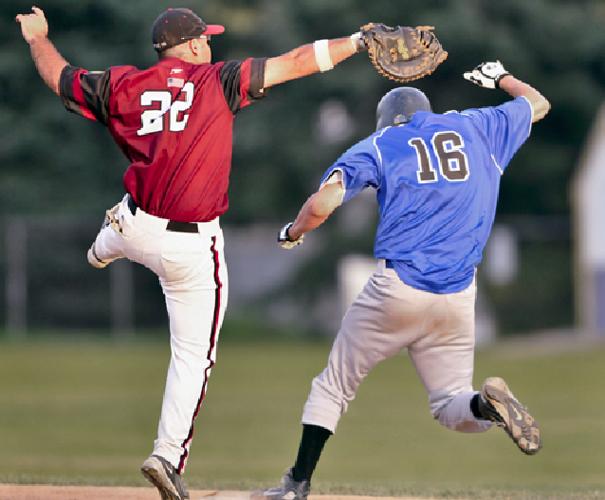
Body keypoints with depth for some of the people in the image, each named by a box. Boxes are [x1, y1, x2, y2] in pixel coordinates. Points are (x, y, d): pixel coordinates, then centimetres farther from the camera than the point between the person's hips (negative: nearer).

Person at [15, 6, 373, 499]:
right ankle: (169, 456, 0)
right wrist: (359, 41, -9)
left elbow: (61, 78, 16)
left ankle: (100, 254, 77)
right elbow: (295, 63, -13)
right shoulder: (218, 81, -9)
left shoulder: (124, 86, 0)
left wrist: (38, 38, 35)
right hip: (192, 246, -4)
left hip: (135, 229, 4)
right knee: (193, 356, 6)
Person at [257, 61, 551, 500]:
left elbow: (321, 205, -4)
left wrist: (292, 234, 15)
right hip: (458, 298, 2)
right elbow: (538, 104, 34)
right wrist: (501, 78, 52)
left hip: (397, 287, -2)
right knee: (450, 405, 11)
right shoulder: (477, 128, 17)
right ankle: (486, 404, -23)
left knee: (334, 386, 13)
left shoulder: (378, 146, 8)